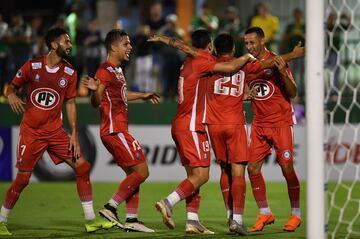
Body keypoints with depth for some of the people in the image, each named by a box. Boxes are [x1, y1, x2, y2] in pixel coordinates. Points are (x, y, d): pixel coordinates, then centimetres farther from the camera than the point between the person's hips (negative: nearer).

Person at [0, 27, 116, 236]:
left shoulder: (69, 73, 2)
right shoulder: (32, 66, -7)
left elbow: (70, 103, 8)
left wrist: (74, 134, 2)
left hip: (55, 132, 4)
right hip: (31, 131, -4)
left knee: (82, 167, -4)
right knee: (22, 178, -5)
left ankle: (90, 220, 4)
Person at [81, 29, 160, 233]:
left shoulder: (117, 70, 15)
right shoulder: (105, 71, -14)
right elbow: (96, 102, -21)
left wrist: (142, 96, 41)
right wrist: (95, 90, -42)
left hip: (119, 131, 10)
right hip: (114, 130, -10)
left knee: (133, 174, 11)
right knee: (142, 171, -10)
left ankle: (132, 219, 11)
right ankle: (110, 208, -9)